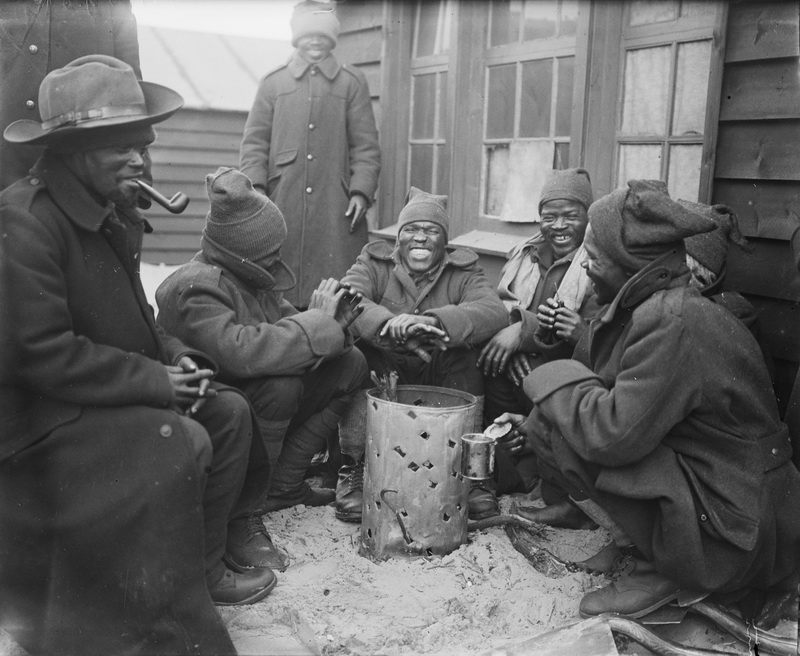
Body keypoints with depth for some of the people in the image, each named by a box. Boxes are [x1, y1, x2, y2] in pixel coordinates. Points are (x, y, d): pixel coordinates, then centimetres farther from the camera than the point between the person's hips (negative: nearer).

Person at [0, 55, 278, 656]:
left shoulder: (117, 212, 8)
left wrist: (172, 358, -2)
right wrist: (154, 381, -22)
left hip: (104, 395, 9)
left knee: (229, 412, 1)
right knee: (181, 444, -25)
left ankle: (204, 561, 13)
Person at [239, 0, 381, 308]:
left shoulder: (352, 82, 11)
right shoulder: (273, 82, 12)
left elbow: (365, 145, 7)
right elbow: (255, 142, 9)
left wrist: (361, 190, -6)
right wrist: (254, 188, -5)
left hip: (335, 207, -1)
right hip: (282, 203, 1)